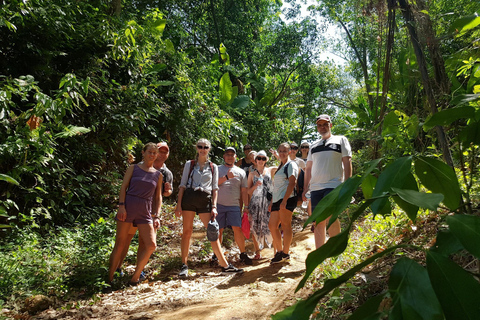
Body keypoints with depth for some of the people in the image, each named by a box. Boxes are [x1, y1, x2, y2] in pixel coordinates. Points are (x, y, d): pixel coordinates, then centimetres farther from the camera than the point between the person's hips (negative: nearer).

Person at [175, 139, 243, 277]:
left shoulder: (213, 167, 13)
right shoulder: (189, 164, 11)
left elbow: (215, 188, 10)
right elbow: (182, 185, 7)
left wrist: (214, 206, -1)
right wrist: (179, 204, -1)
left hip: (205, 200, 1)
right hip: (189, 198, 0)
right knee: (187, 231, 0)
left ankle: (224, 265, 3)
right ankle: (184, 265, 10)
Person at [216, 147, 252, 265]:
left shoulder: (241, 172, 13)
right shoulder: (218, 169, 10)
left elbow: (244, 191, 12)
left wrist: (246, 206, 5)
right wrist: (226, 177, -15)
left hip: (234, 205, 0)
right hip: (219, 204, 0)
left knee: (237, 229, -7)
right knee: (218, 230, 5)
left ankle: (243, 254, 5)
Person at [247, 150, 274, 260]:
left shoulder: (270, 170, 9)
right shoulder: (252, 175, 12)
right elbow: (248, 192, 8)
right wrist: (256, 185, -7)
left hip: (268, 202, -1)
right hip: (255, 203, 1)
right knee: (255, 228, 0)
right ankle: (257, 252, 12)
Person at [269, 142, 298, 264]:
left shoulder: (291, 165, -2)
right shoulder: (280, 166, 24)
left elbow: (292, 183, -13)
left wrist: (284, 200, -22)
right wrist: (272, 202, 21)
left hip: (287, 199, -9)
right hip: (277, 199, 9)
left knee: (285, 225, -5)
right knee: (272, 225, 6)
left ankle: (285, 253, 3)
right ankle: (279, 251, 15)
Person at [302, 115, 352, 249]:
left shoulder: (340, 140, 10)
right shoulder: (314, 146, 22)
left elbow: (347, 162, 2)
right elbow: (308, 168, 22)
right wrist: (305, 188, 14)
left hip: (334, 185, -5)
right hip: (315, 187, 5)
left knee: (330, 215, -22)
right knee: (318, 222, 4)